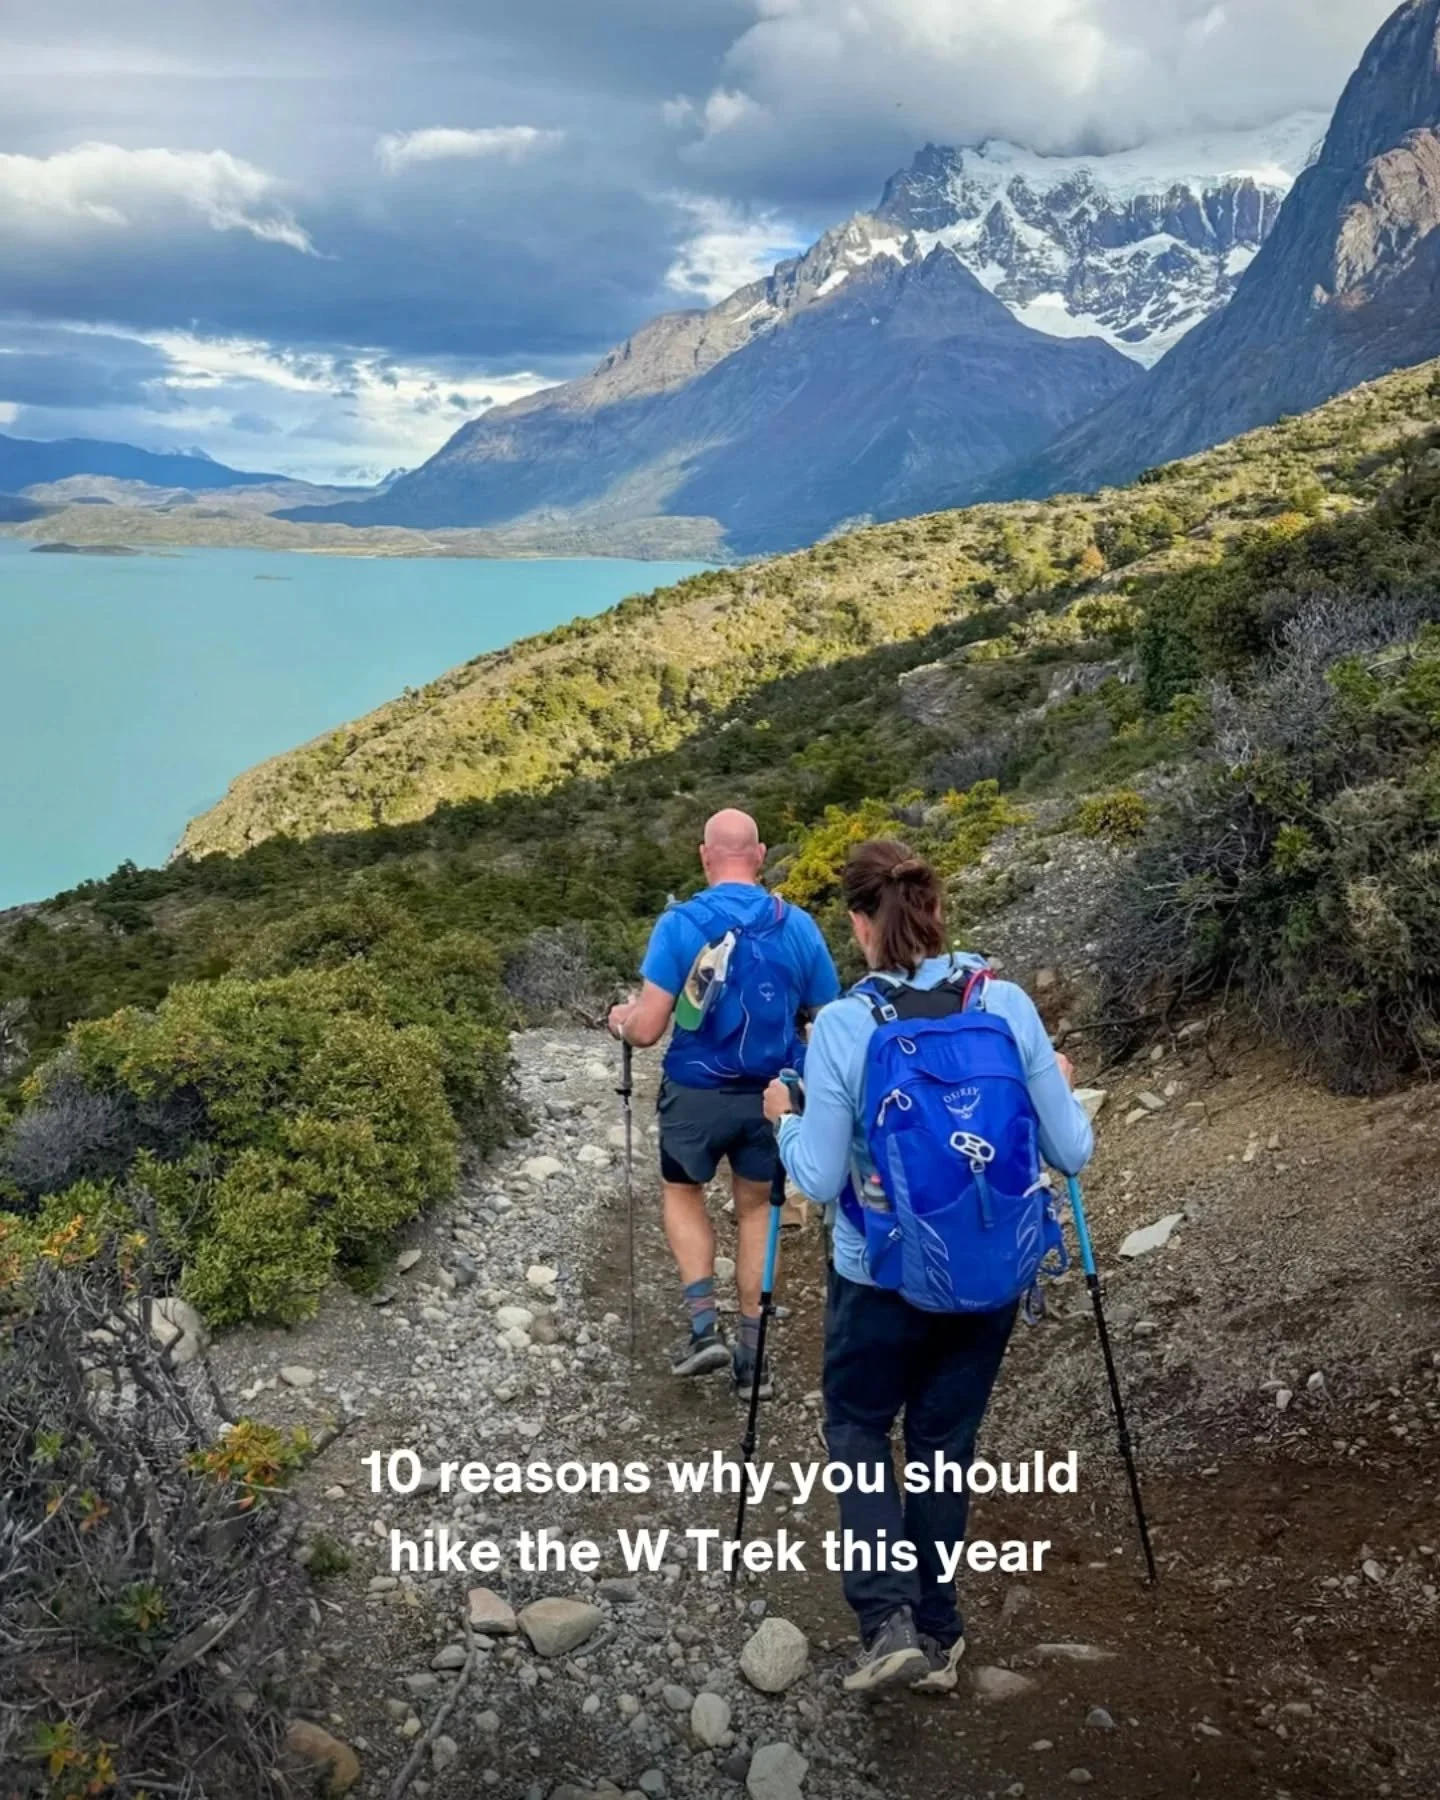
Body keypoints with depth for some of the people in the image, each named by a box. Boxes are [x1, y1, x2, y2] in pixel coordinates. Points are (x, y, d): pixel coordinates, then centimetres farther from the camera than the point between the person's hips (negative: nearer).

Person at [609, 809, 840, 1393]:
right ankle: (752, 1353, 25)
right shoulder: (798, 926, -7)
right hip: (772, 1096, 2)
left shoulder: (680, 924, -15)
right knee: (756, 1209, 21)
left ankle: (704, 1325, 13)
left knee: (683, 1194, 24)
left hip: (697, 1094, -2)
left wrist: (621, 1020, 6)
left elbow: (647, 1031, -17)